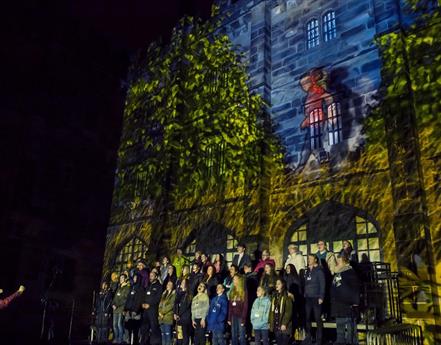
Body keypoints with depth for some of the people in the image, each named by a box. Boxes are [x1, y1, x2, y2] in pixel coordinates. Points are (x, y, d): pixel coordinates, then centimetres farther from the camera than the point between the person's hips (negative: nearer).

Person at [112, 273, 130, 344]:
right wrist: (113, 304, 3)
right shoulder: (118, 288, 22)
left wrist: (117, 305, -14)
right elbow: (115, 298, 21)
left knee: (119, 324, -12)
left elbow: (125, 299, -11)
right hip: (115, 309, 7)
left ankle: (120, 339, -4)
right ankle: (116, 338, 15)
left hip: (121, 308, -7)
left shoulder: (127, 288, -3)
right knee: (115, 324, 6)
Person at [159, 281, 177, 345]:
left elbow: (171, 305, -10)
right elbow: (160, 304, 18)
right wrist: (159, 312, 2)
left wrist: (163, 312, -8)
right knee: (163, 333, 7)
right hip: (161, 317, 7)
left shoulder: (174, 293, -2)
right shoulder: (164, 293, 21)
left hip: (168, 316, -7)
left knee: (167, 333, -8)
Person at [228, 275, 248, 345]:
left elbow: (245, 307, -10)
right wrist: (229, 318, 8)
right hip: (234, 317, 6)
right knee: (233, 336, 9)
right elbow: (230, 306, 11)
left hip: (240, 317, -6)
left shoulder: (244, 292, -6)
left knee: (241, 336, -2)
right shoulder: (232, 292, 11)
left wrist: (243, 319, -15)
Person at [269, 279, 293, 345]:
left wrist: (284, 323, -18)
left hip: (284, 325, -6)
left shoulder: (287, 296, -7)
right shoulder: (274, 296, 15)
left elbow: (289, 311, -13)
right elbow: (272, 311, 15)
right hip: (276, 325, 6)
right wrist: (270, 322, 8)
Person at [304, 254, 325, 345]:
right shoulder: (307, 271, 13)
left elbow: (322, 284, -8)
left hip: (316, 298, -5)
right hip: (307, 298, 6)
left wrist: (321, 297, -15)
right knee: (307, 318, 6)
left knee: (318, 318, -1)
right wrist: (304, 295, 8)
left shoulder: (319, 271, -3)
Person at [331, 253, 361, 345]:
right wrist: (333, 301, 19)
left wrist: (355, 302, -18)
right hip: (338, 303, 8)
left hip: (348, 303, -8)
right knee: (340, 327, 14)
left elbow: (355, 287, -12)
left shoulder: (350, 272, -7)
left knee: (350, 326, -3)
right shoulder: (336, 273, 16)